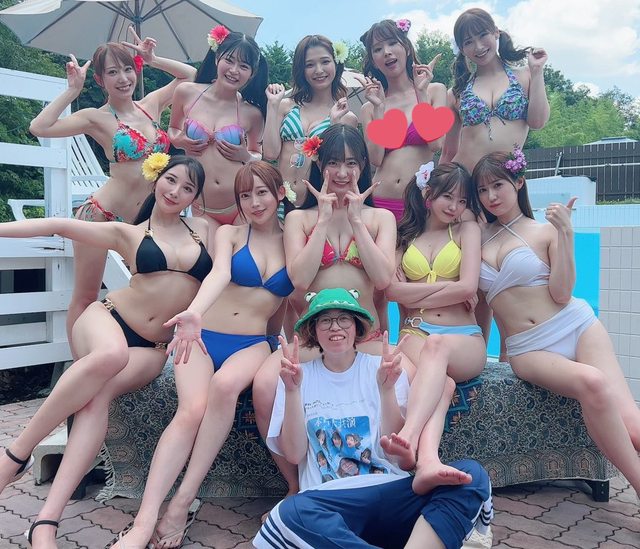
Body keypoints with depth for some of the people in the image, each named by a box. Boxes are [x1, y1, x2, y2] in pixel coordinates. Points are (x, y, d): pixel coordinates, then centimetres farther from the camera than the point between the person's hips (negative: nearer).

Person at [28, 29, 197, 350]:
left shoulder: (151, 105, 8)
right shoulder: (97, 118, -5)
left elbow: (189, 74, 18)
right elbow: (39, 128, -18)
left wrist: (151, 59, 6)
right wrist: (73, 90, -12)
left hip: (144, 219, 5)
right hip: (100, 215, -5)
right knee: (85, 299, 2)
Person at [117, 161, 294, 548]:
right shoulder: (229, 234, 5)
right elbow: (220, 274, -17)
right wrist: (195, 313, -34)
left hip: (254, 344, 0)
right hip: (205, 336, 0)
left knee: (224, 385, -35)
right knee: (192, 409, -29)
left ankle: (182, 502, -27)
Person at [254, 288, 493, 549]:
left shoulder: (383, 368, 9)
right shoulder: (298, 376, 9)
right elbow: (294, 454, 1)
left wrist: (386, 389, -12)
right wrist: (292, 390, -10)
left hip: (391, 493, 2)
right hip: (328, 504, -1)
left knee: (471, 474, -25)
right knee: (292, 512, -37)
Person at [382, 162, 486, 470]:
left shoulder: (467, 230, 14)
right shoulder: (404, 235, 17)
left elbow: (468, 287, -2)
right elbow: (392, 289, 0)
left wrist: (413, 297, 1)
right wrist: (449, 288, -2)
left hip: (465, 339, -1)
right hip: (416, 332, 1)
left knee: (438, 345, -40)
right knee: (440, 380, -37)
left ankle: (408, 438, -63)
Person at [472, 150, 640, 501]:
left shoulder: (546, 231, 3)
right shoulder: (479, 237, 10)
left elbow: (561, 294, -9)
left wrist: (565, 234, -13)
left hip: (577, 327, 0)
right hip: (527, 350, 0)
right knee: (590, 382, -31)